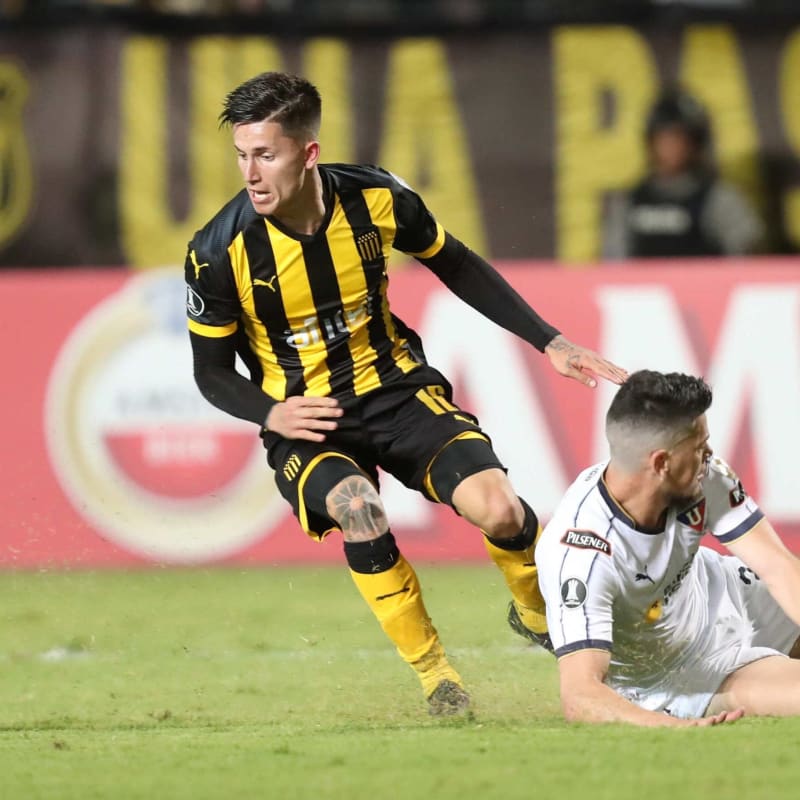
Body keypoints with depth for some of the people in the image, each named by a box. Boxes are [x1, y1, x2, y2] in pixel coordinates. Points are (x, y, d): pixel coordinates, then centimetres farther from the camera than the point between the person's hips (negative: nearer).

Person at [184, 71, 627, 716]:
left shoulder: (377, 198, -11)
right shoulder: (220, 252, -16)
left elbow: (457, 268, 8)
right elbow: (212, 372, -2)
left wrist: (551, 344, 6)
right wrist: (272, 414, -23)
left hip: (397, 390, 2)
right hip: (305, 420, -1)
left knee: (500, 512, -21)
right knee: (357, 508, -35)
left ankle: (541, 617, 14)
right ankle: (434, 673, -14)